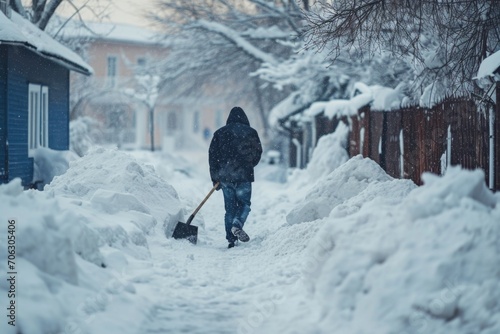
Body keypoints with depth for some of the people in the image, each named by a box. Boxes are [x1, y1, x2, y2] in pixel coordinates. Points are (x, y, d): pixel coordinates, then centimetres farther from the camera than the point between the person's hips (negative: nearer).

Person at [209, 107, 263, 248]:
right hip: (244, 176, -3)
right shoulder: (250, 132, 2)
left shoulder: (219, 133, 9)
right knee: (244, 203, 9)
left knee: (230, 207, 9)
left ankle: (231, 239, 6)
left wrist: (215, 178, 10)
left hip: (225, 177, 3)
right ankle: (237, 225, -19)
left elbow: (212, 155, 7)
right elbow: (258, 153, 4)